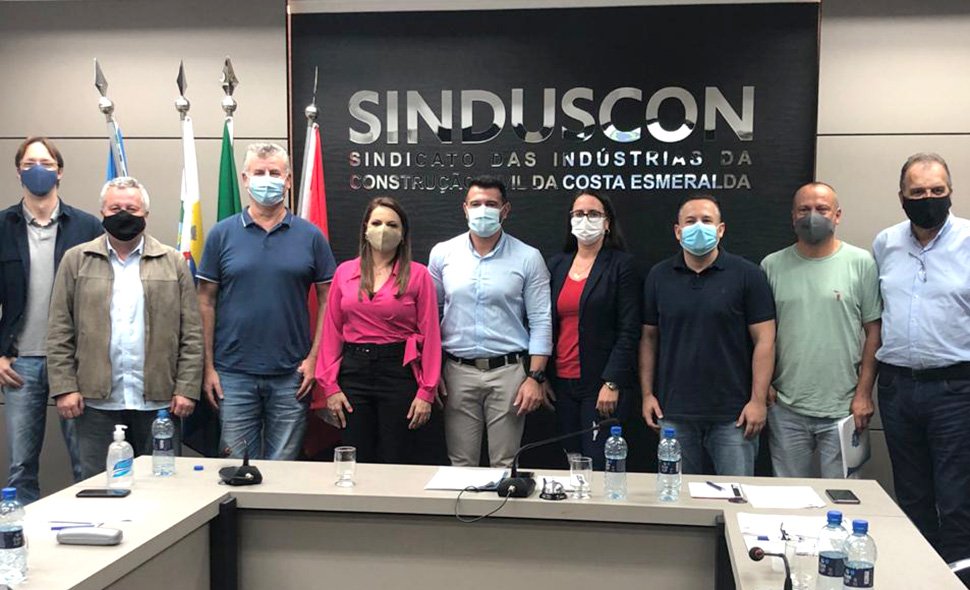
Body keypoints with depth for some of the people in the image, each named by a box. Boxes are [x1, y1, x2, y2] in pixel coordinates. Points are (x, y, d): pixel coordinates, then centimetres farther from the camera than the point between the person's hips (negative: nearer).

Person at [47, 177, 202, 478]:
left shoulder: (173, 262, 6)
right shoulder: (76, 260, 7)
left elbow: (192, 334, 3)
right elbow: (59, 332, 4)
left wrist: (187, 389, -4)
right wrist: (64, 387, -3)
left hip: (158, 399, 0)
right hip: (97, 400, 0)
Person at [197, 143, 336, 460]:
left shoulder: (310, 236, 3)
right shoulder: (222, 234, 3)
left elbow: (326, 299, 4)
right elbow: (206, 302, 4)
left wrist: (314, 357, -5)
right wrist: (208, 366, -1)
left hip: (291, 375, 0)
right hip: (234, 374, 0)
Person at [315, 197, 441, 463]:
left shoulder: (418, 275, -1)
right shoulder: (344, 272, 7)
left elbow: (430, 335, -3)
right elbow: (332, 331, 6)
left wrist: (426, 392, -7)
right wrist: (329, 386, 0)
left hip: (399, 371, -2)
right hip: (352, 371, 2)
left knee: (394, 463, 5)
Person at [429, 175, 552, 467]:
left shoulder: (528, 258, -1)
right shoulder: (442, 253, 4)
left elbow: (541, 322, -1)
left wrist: (535, 377, -7)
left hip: (508, 371, -1)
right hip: (457, 371, 2)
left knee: (506, 465, 5)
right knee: (461, 465, 8)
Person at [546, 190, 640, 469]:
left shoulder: (621, 265, -3)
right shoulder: (557, 264, 11)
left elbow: (628, 330, -8)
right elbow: (548, 323, 13)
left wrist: (612, 383, -14)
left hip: (603, 384, -5)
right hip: (563, 382, 5)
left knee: (599, 465, -5)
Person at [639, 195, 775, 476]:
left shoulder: (747, 275, -2)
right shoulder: (659, 276, 6)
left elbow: (764, 340, -4)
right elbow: (649, 337, 10)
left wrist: (758, 400, -9)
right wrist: (647, 394, 4)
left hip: (732, 414, -2)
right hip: (673, 413, 2)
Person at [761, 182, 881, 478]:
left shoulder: (861, 263, 0)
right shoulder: (772, 266, 5)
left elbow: (874, 331, 0)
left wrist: (864, 393, -5)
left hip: (842, 408, -1)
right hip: (786, 409, 2)